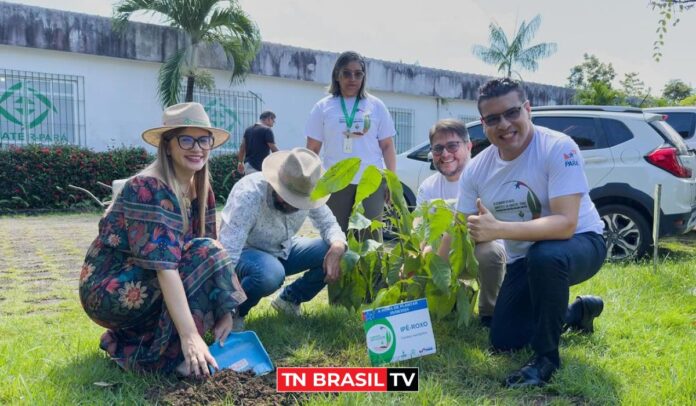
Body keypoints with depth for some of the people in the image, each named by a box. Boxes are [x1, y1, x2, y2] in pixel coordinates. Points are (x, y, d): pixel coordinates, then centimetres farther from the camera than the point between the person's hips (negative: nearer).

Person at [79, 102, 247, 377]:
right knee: (205, 255, -23)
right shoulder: (148, 188, -23)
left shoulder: (202, 191, 1)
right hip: (111, 291, -9)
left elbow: (212, 260, -2)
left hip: (144, 285, 9)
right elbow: (163, 263, -32)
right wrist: (190, 335, -37)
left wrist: (223, 311, -14)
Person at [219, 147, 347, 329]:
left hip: (283, 250, 6)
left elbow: (329, 224, -4)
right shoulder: (248, 194, -34)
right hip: (247, 252, -5)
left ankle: (290, 299, 7)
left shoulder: (308, 195, -18)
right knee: (270, 273, -40)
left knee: (336, 251, -15)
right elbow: (227, 255, -38)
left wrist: (337, 247, -30)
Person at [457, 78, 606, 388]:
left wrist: (498, 229, -42)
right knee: (504, 342, 9)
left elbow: (566, 225, -35)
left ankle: (546, 356, -17)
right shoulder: (476, 170, -10)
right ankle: (578, 311, 35)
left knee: (544, 256, -41)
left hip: (580, 243, -6)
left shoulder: (559, 148, -26)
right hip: (524, 260, 6)